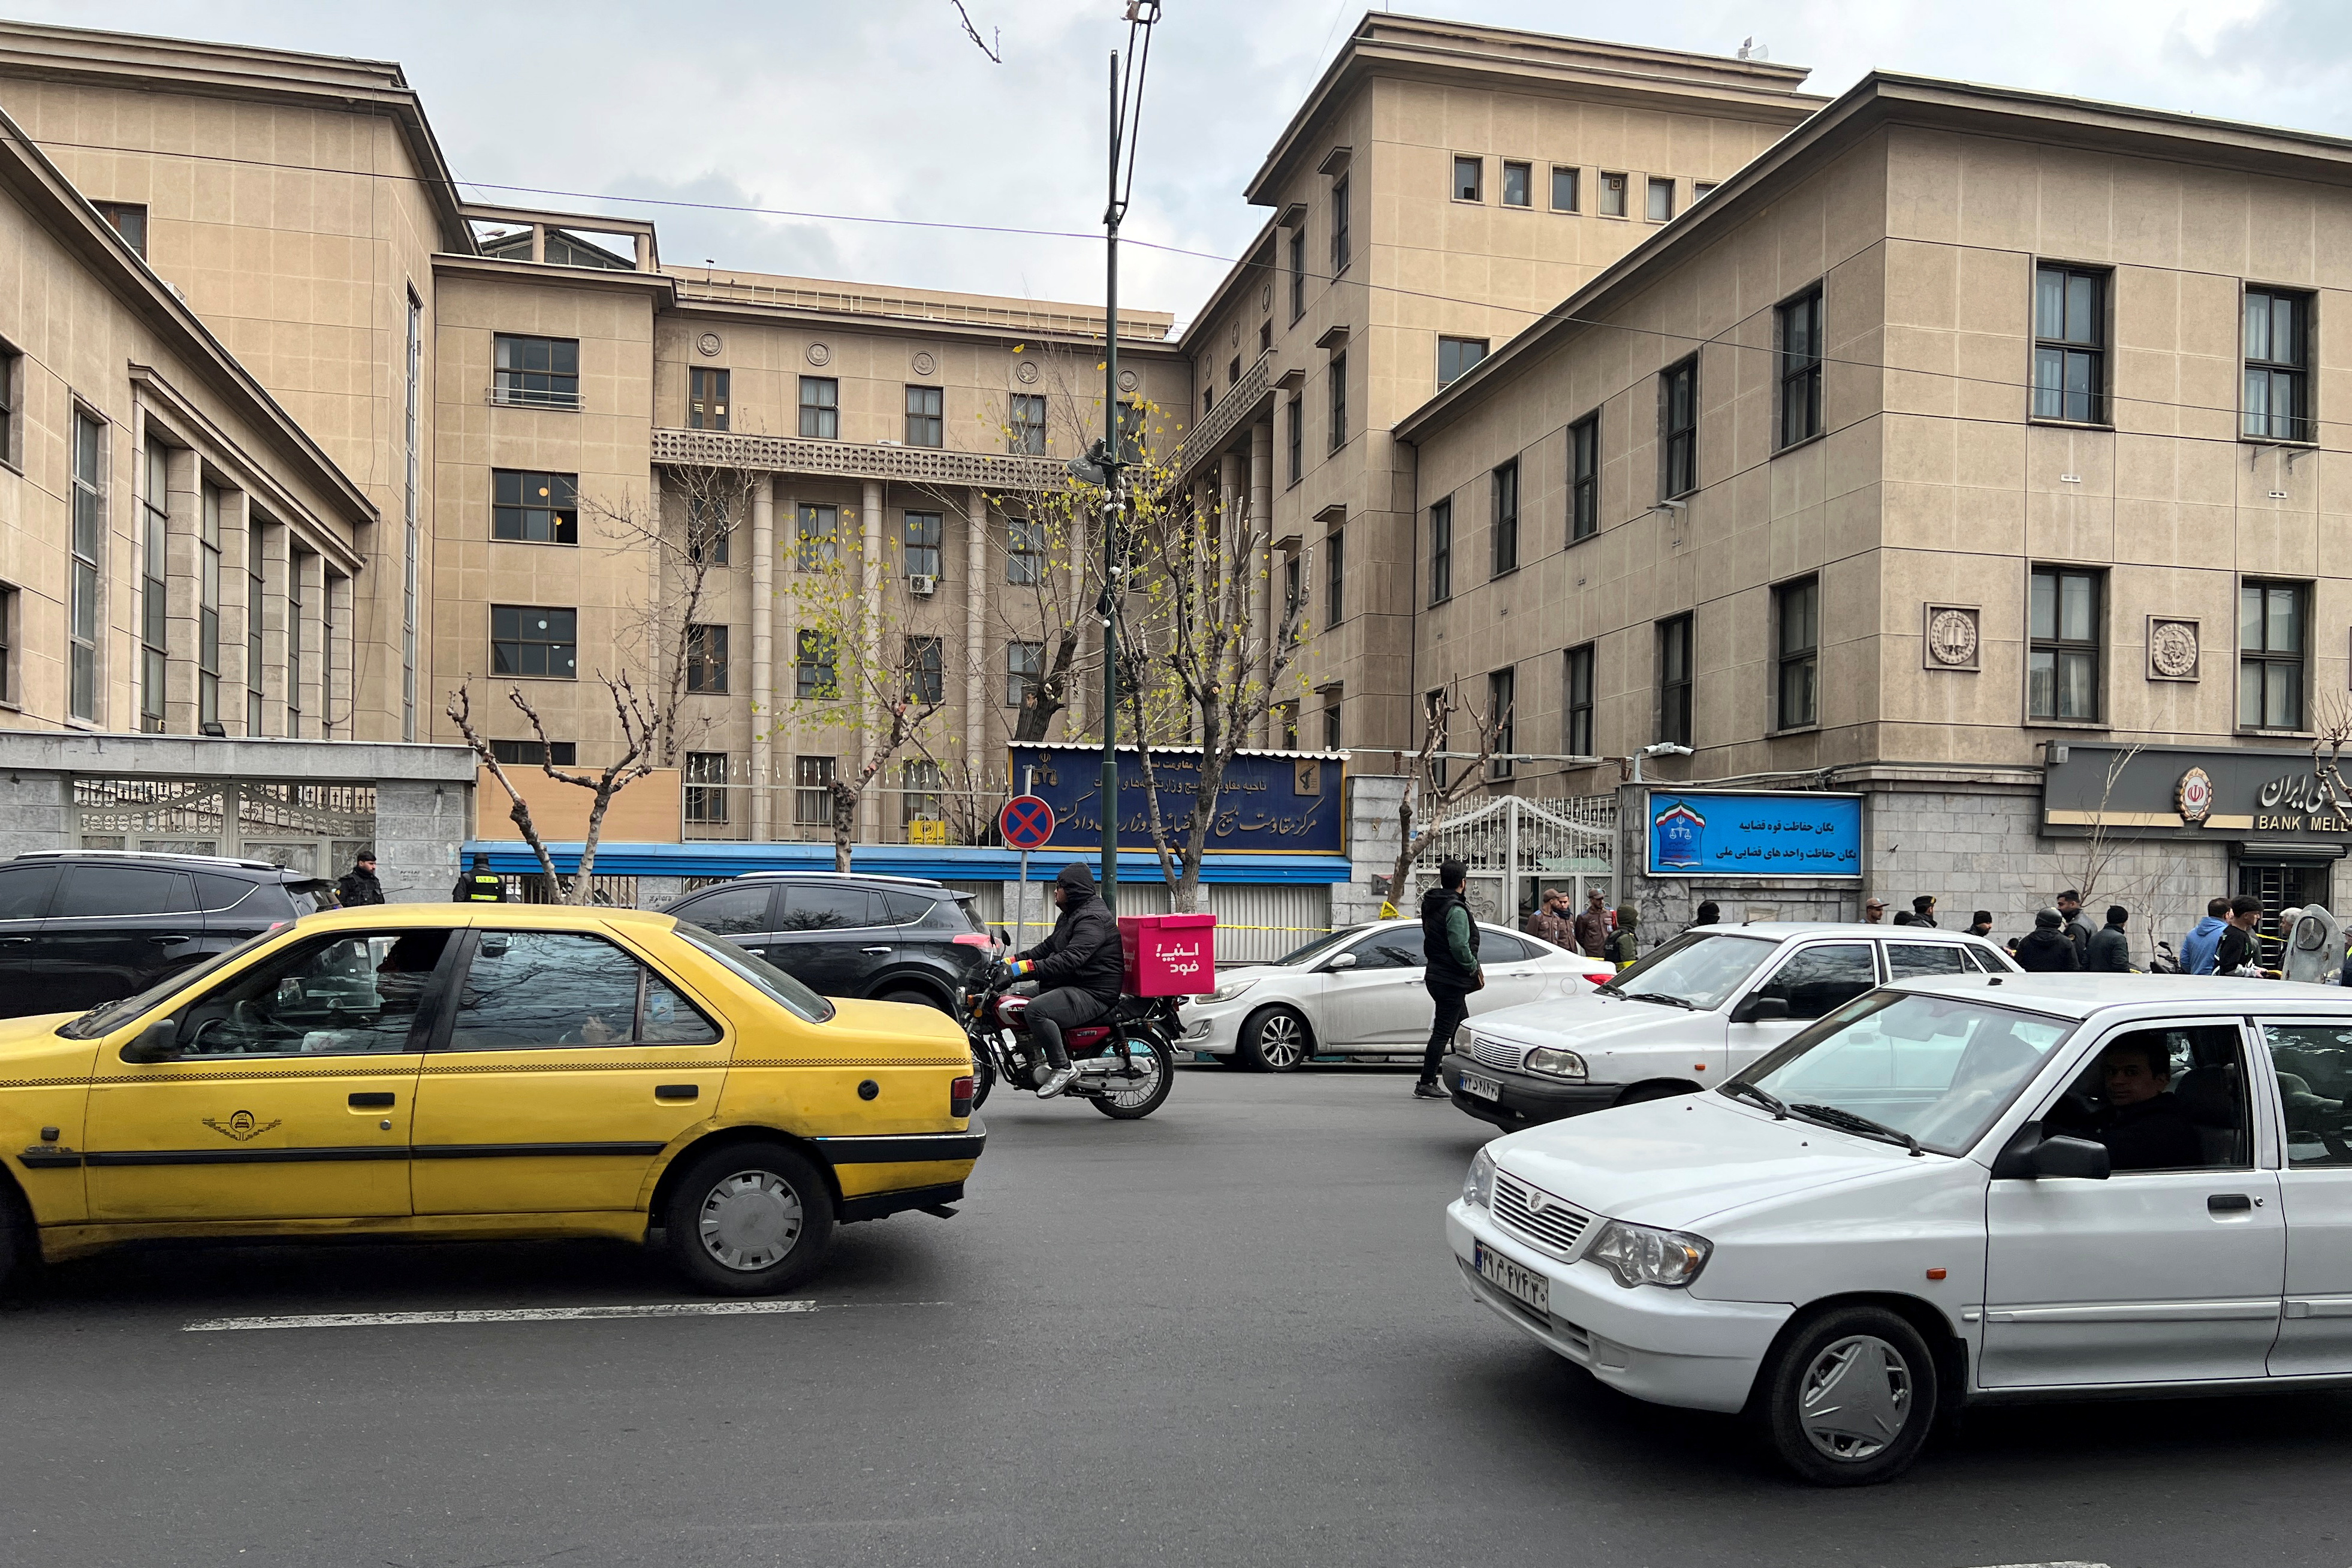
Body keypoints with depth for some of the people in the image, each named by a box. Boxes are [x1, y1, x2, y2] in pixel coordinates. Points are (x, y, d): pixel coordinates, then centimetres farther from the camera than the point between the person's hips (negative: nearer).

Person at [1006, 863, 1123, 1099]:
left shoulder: (1092, 919, -17)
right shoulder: (1070, 915, 20)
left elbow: (1071, 959, -29)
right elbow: (1048, 947, 24)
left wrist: (1028, 968, -33)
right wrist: (1013, 961, 12)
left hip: (1094, 994, -12)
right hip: (1072, 986, 12)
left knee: (1036, 1010, -30)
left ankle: (1063, 1068, -23)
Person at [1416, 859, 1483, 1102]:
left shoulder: (1431, 905, 12)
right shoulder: (1456, 910, -17)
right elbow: (1460, 947, -26)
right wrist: (1475, 968, -9)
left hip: (1436, 975, 10)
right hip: (1451, 979, -10)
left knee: (1462, 1028, 18)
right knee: (1443, 1032, -6)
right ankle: (1426, 1084, -4)